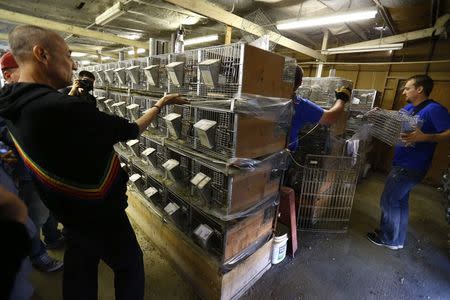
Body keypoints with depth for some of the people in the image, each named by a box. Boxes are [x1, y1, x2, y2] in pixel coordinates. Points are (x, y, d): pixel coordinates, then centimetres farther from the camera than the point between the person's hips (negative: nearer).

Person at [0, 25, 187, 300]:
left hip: (68, 209, 9)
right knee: (130, 266, 16)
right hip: (101, 212, -8)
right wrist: (162, 104, -9)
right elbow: (131, 130, -23)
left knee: (80, 271, 28)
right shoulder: (65, 108, -32)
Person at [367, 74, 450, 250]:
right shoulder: (408, 108, 9)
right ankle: (398, 238, 33)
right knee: (400, 201, 18)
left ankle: (390, 239, 18)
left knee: (389, 201, 0)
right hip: (403, 164, 9)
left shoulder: (434, 109, -16)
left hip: (411, 167, -9)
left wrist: (425, 137, -39)